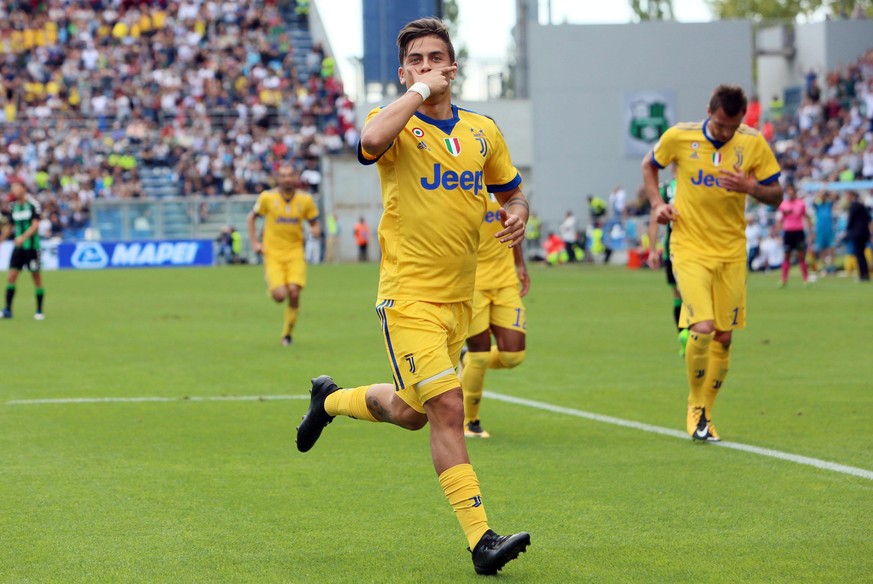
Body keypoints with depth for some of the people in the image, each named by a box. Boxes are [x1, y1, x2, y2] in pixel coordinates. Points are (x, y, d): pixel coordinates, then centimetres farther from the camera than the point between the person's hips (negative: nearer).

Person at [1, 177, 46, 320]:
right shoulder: (14, 206, 9)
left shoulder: (33, 204, -7)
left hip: (32, 245, -5)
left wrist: (24, 237, -28)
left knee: (36, 277, 0)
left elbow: (35, 225, -15)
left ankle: (39, 311, 8)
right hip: (18, 247, 5)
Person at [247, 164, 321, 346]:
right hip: (273, 252, -1)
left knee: (294, 293, -16)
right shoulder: (267, 197, -5)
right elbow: (252, 218, 10)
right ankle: (272, 287, 25)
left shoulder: (305, 199, 0)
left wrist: (315, 230, -13)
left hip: (295, 251, 1)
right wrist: (254, 242, 1)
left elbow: (315, 223, 11)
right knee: (280, 295, -16)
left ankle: (287, 333, 7)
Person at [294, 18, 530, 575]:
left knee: (410, 412, 18)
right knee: (447, 408, -16)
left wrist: (517, 213, 0)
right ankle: (481, 539, -16)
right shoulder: (397, 123, -8)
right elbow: (372, 140, -33)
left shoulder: (483, 131, 10)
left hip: (459, 298, 7)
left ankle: (330, 399, 47)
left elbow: (511, 190, 23)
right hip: (410, 295, -6)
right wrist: (418, 92, -22)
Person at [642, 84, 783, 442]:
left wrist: (750, 187, -20)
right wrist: (657, 204, -1)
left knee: (724, 337, 5)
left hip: (731, 252, 3)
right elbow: (649, 165, 13)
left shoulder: (754, 143, -4)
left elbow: (776, 195, 1)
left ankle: (705, 414, 23)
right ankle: (695, 407, 4)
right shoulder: (679, 137, -7)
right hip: (689, 248, -3)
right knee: (702, 328, -18)